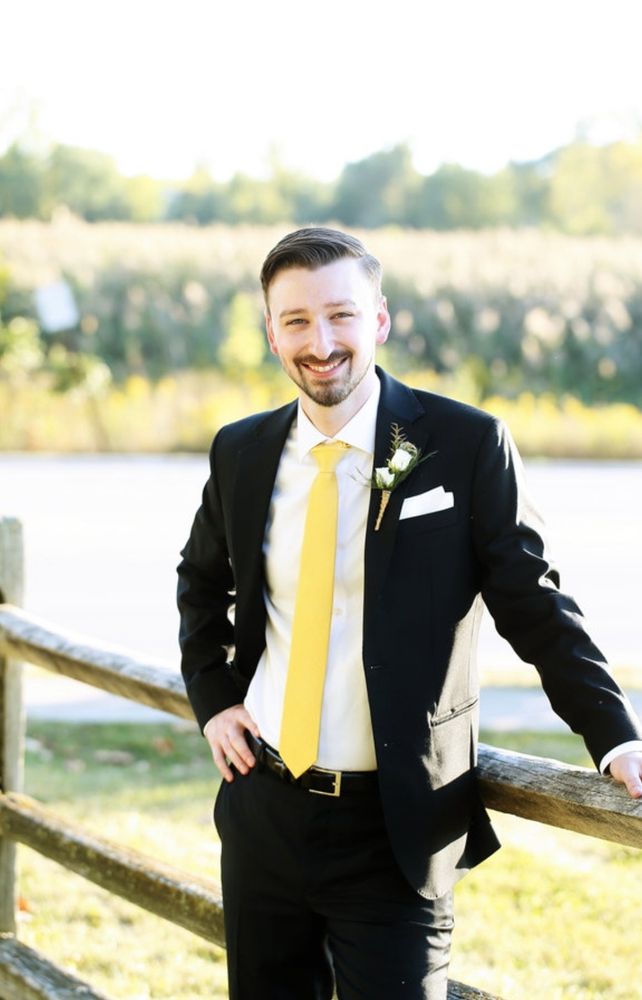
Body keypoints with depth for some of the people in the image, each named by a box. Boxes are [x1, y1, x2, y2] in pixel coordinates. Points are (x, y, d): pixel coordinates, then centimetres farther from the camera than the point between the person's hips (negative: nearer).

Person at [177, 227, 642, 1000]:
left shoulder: (465, 444, -8)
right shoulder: (241, 453, 5)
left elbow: (535, 604, -5)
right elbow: (201, 581, 24)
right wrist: (212, 698, 10)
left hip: (397, 826, -4)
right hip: (264, 811, 4)